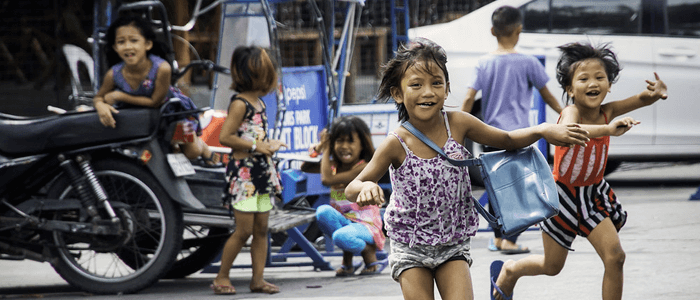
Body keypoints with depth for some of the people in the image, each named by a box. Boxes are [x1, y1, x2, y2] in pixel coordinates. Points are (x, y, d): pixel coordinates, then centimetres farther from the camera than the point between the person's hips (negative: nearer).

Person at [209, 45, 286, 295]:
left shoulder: (259, 103, 13)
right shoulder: (240, 104, -12)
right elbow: (225, 137, -19)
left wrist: (270, 144, 8)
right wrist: (256, 146, -16)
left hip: (262, 171, 8)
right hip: (243, 173, -8)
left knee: (261, 229, 6)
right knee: (244, 230, -8)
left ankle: (258, 279, 10)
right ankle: (221, 277, 3)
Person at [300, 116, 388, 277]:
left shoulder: (363, 168, -17)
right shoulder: (335, 165, 7)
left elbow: (327, 179, -24)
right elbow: (305, 167, 20)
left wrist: (326, 150, -11)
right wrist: (320, 148, 6)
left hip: (366, 225, -7)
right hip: (343, 221, 7)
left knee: (341, 236, -39)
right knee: (323, 211, -26)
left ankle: (370, 253, -3)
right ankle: (347, 261, -8)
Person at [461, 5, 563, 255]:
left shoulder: (484, 63, 2)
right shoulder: (527, 63, -5)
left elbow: (469, 99, -3)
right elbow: (546, 95, 5)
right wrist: (563, 112, 21)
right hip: (518, 133, -4)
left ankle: (497, 237, 22)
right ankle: (510, 241, -10)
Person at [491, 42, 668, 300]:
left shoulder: (607, 111, -13)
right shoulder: (571, 112, -28)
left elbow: (643, 98, -11)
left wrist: (657, 92, -37)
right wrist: (608, 129, -68)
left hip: (594, 192, 4)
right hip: (565, 194, -4)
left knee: (614, 256, -11)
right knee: (552, 265, 14)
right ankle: (509, 271, 44)